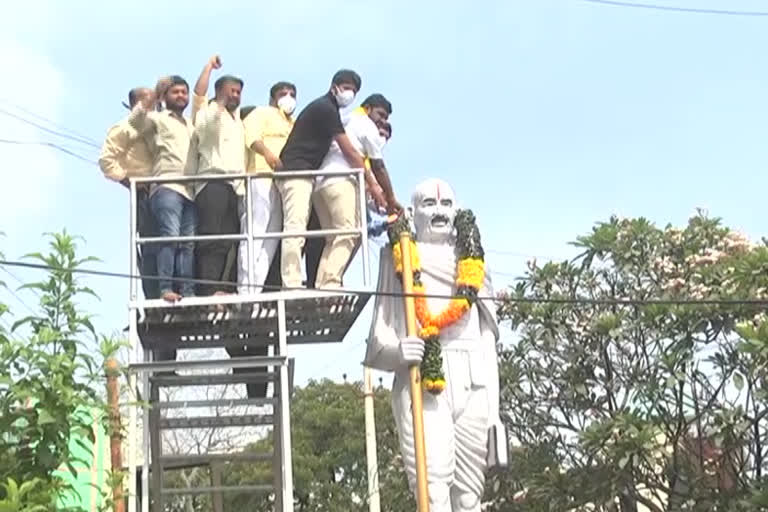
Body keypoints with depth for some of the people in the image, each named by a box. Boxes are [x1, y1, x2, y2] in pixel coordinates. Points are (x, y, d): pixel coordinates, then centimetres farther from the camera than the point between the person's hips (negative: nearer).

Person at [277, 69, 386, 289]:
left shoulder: (323, 108, 25)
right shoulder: (326, 108, -7)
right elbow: (349, 152, -10)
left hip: (302, 175, 11)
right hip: (296, 172, -11)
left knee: (297, 231, 4)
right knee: (295, 229, -20)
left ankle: (292, 285, -1)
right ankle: (292, 285, -29)